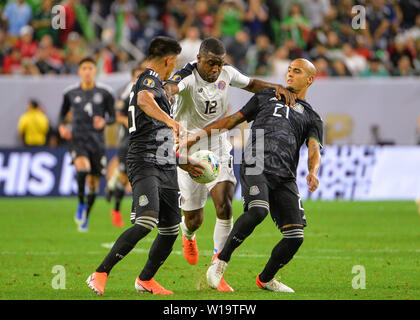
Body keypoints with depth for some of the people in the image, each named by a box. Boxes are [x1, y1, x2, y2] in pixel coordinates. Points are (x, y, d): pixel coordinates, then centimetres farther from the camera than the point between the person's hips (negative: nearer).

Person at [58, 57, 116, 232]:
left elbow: (112, 116, 5)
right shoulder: (70, 93, 4)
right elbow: (63, 114, 18)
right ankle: (81, 204, -15)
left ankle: (86, 217, 26)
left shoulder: (105, 92, 1)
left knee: (93, 181, 5)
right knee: (82, 167, -32)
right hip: (78, 138, -1)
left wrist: (104, 122, -17)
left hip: (97, 140, 1)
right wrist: (62, 126, -4)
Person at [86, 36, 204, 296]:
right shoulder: (150, 79, -4)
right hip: (145, 165, -10)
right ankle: (100, 275, -20)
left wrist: (183, 164, 36)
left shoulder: (154, 83, 28)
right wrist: (169, 120, -45)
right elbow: (144, 100, -31)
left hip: (166, 167, 10)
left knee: (171, 230, 8)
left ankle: (146, 280, 26)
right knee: (146, 223, -24)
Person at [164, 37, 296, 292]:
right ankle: (188, 236, 48)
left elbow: (251, 84, 17)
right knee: (194, 219, 6)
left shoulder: (227, 74, -2)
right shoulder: (187, 76, -20)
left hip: (219, 149, 3)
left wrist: (277, 88, -1)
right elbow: (170, 88, -44)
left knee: (224, 207, -18)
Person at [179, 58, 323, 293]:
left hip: (285, 177, 2)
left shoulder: (312, 118, 22)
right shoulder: (266, 97, 26)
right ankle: (221, 260, -17)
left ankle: (266, 279, 16)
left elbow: (314, 151, 5)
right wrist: (197, 136, 20)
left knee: (295, 236, -9)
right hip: (256, 166, -2)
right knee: (258, 210, -32)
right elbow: (233, 120, 27)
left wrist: (313, 172, -18)